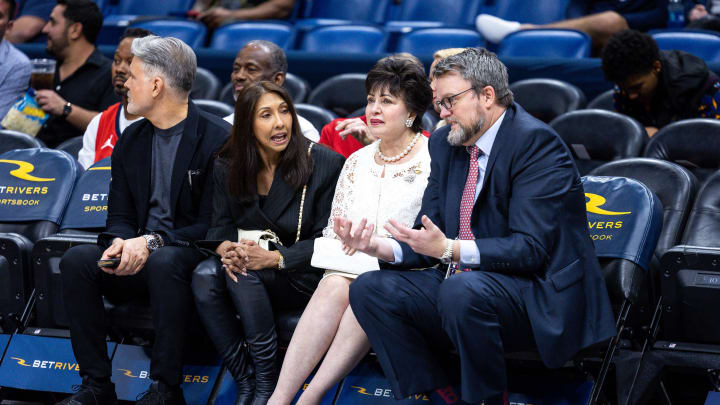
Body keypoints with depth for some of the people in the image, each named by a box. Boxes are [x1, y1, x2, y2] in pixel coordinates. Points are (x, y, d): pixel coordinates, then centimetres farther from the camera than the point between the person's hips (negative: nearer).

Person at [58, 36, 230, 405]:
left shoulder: (217, 139, -9)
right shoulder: (131, 140, 13)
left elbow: (214, 224, -13)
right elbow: (120, 217, 13)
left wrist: (153, 242, -23)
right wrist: (120, 244, -12)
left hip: (190, 255, -6)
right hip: (139, 254, 6)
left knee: (163, 263, -38)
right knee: (76, 260, -20)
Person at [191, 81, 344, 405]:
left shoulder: (325, 165, -7)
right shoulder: (228, 168, 5)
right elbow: (221, 224, 6)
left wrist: (275, 257, -24)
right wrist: (226, 248, -20)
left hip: (302, 277, -4)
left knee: (245, 274, -33)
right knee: (204, 276, -27)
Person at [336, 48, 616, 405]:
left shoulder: (536, 142, -14)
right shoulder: (445, 144, 10)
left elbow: (531, 248, -22)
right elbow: (431, 235, 10)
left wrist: (449, 249, -32)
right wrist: (381, 246, -11)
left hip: (541, 297, -8)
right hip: (459, 280, 8)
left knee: (462, 289, -36)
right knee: (368, 289, -8)